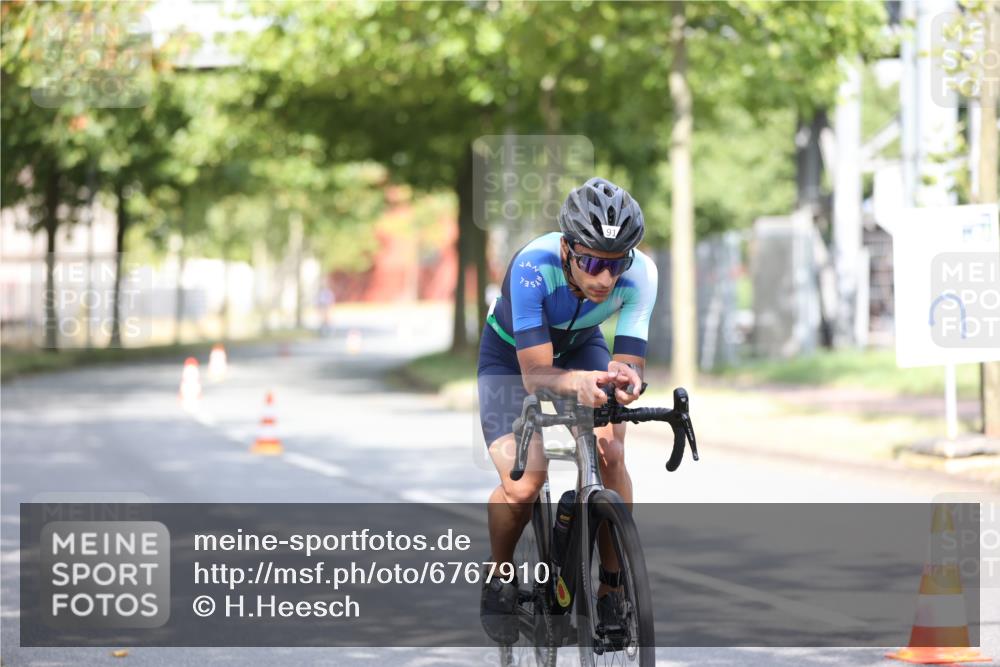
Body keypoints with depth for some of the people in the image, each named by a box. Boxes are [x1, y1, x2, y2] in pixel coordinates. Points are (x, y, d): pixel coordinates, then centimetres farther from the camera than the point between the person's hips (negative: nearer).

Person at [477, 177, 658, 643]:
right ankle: (499, 578, 8)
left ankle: (612, 586, -7)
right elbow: (535, 372, -42)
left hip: (581, 346, 3)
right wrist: (577, 382, -64)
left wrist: (624, 379, -57)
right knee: (522, 485, -22)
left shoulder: (639, 273, -31)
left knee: (610, 453, -24)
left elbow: (630, 362, -32)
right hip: (513, 355, -2)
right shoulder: (532, 266, -39)